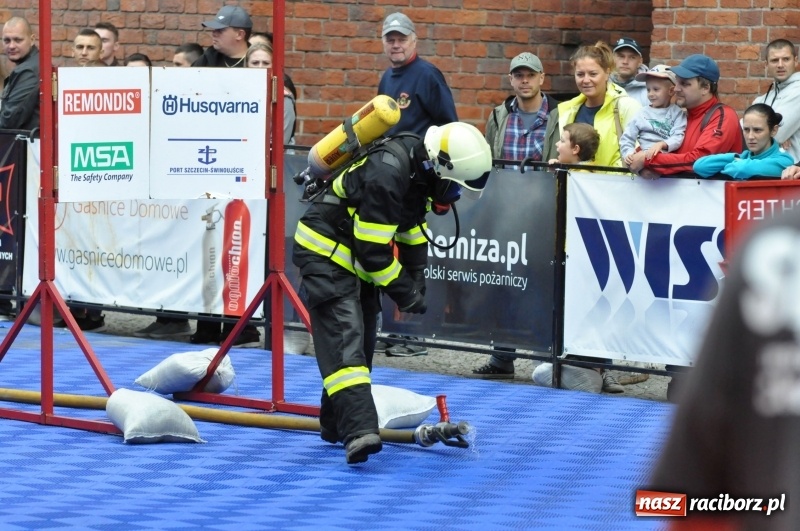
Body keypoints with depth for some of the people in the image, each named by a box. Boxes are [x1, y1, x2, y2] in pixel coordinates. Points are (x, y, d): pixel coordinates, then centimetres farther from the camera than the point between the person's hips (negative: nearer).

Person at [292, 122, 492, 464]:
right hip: (324, 252, -10)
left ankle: (335, 425, 26)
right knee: (344, 337, -19)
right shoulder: (387, 174, -30)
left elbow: (413, 229, 15)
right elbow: (371, 249, -26)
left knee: (362, 341, 13)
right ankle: (359, 431, -31)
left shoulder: (420, 168, 0)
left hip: (355, 259, 10)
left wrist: (416, 281, 10)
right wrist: (403, 292, -15)